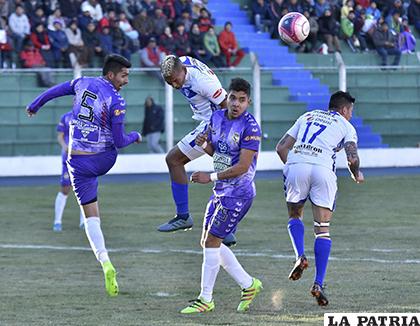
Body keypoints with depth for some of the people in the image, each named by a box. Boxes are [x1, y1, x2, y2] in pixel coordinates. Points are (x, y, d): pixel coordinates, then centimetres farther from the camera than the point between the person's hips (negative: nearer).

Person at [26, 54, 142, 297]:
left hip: (79, 163, 2)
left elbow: (54, 91, 18)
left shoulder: (83, 83, 1)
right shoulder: (116, 101, -13)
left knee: (91, 216, 2)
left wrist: (34, 106, 36)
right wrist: (135, 136, 10)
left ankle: (106, 263, -15)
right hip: (105, 160, -2)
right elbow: (119, 141, -12)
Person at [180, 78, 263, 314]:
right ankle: (248, 284, 23)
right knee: (209, 242, 11)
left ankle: (205, 299, 3)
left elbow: (243, 166, -21)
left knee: (211, 242, -7)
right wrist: (204, 144, -5)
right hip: (221, 191, 9)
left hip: (238, 193, -9)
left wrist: (211, 177, -20)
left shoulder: (250, 127, -19)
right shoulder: (217, 117, 5)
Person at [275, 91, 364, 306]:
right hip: (323, 168, -2)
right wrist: (356, 175, 23)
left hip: (295, 166, 2)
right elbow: (352, 159, 3)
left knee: (294, 216, 24)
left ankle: (300, 256, -3)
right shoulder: (346, 126, 18)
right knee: (322, 229, 6)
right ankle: (318, 284, -2)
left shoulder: (307, 116, 27)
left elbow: (281, 147, 21)